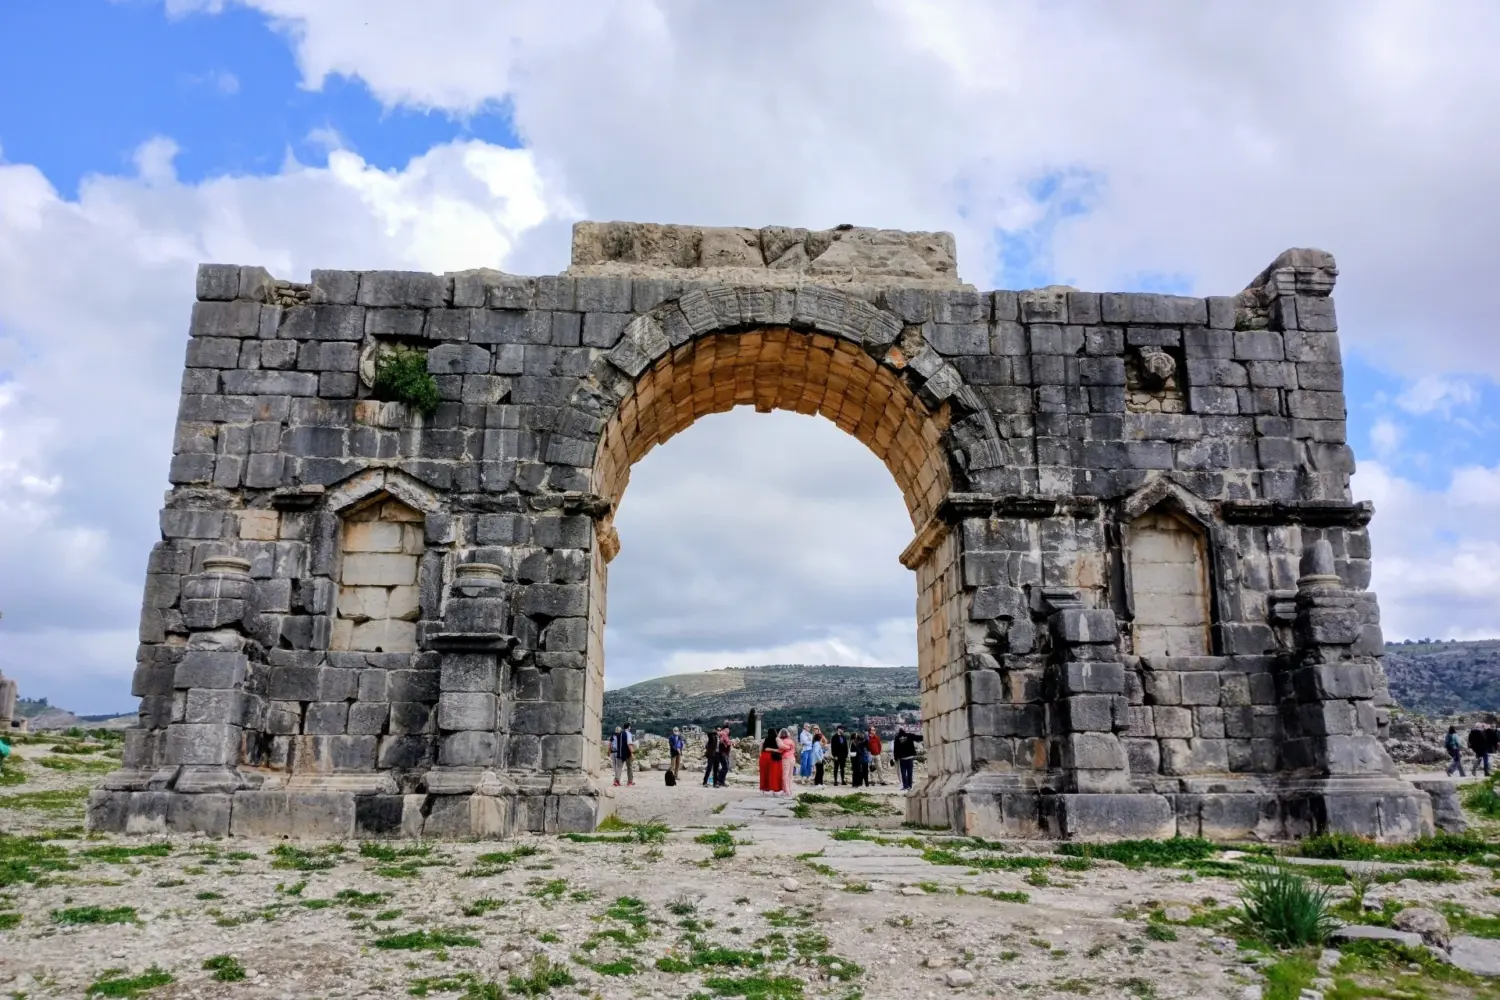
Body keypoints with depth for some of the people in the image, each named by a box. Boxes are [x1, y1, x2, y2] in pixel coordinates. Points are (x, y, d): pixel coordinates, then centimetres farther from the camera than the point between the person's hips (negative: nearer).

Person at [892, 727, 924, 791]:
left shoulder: (897, 738, -2)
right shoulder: (909, 736, -3)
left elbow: (895, 749, -2)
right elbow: (918, 738, -4)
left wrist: (896, 758, 4)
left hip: (902, 758, -1)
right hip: (910, 757, 1)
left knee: (903, 773, 5)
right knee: (909, 772, 7)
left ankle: (905, 786, -1)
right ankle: (909, 786, 6)